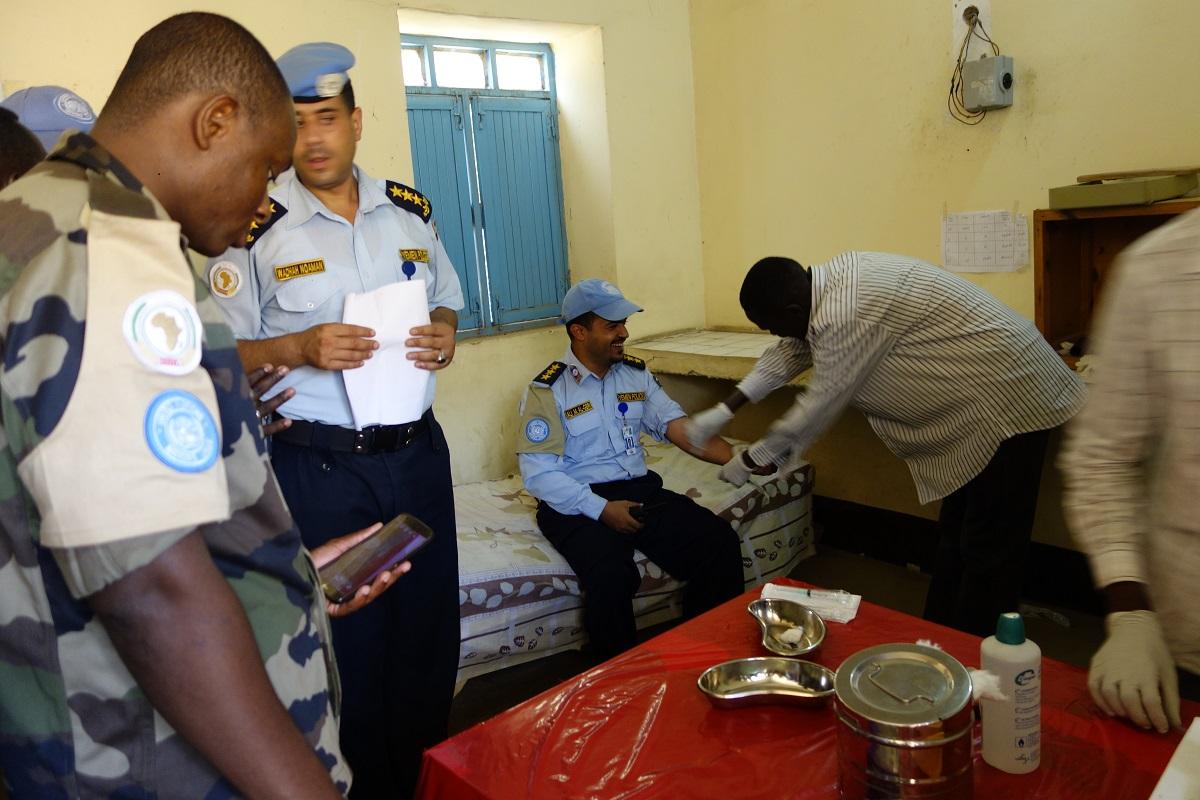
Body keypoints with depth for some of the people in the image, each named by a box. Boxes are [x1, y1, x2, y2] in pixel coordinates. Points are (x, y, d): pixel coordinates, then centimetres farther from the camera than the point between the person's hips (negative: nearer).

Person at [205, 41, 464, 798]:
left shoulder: (410, 209, 5)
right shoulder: (255, 227, -6)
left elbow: (446, 302, 16)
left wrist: (444, 337, -6)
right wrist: (301, 348, -21)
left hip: (417, 451, 4)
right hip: (318, 466, -4)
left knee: (430, 630, 15)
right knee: (346, 646, 8)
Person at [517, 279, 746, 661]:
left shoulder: (636, 374, 11)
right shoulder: (547, 391, -6)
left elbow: (676, 424, 0)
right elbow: (537, 472, -12)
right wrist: (601, 509, -19)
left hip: (640, 490, 5)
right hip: (579, 504, -5)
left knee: (720, 541, -16)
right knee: (611, 576, -33)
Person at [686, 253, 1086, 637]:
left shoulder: (844, 314, -28)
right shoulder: (831, 280, 2)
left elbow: (818, 406, -20)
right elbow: (789, 352, 13)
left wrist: (748, 461, -6)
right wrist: (723, 411, 11)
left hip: (1010, 397, -10)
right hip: (981, 396, 10)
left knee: (988, 551, -1)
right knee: (955, 538, 17)